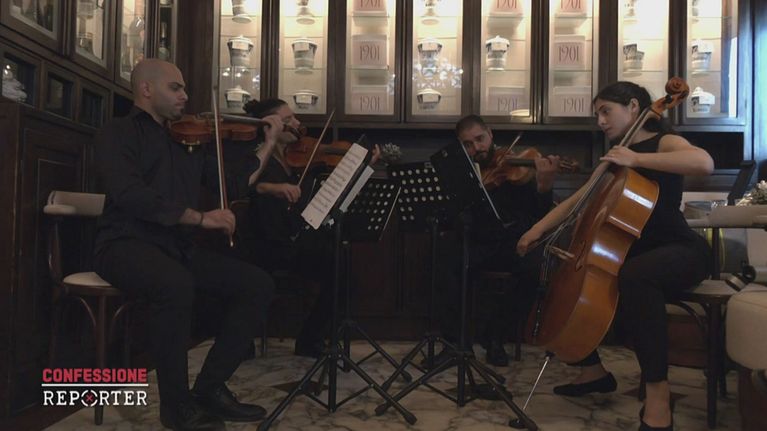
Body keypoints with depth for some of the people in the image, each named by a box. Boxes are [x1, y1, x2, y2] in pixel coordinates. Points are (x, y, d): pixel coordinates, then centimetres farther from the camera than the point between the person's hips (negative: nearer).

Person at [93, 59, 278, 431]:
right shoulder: (119, 133, 1)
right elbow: (130, 194, -18)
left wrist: (268, 142, 11)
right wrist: (199, 217, -23)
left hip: (179, 246, 7)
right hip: (128, 243, -6)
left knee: (258, 284, -10)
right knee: (175, 285, -38)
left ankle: (210, 387, -4)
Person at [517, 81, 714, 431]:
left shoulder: (664, 142, -6)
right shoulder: (616, 159, 15)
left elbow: (704, 163, -31)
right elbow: (576, 202, 12)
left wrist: (636, 159, -27)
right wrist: (538, 229, 1)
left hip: (681, 251, -8)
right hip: (635, 251, 8)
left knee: (635, 277, -40)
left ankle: (658, 395, -32)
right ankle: (593, 370, 13)